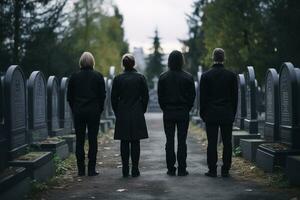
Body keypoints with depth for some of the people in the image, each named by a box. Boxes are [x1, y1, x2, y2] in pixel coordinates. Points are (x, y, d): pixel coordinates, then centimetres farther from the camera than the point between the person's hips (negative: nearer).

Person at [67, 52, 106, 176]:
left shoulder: (74, 77, 0)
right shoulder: (98, 76, -3)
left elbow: (69, 96, 4)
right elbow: (102, 95, 0)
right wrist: (99, 109, 11)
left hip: (78, 111, 1)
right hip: (94, 111, -1)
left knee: (79, 140, 6)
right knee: (92, 139, 2)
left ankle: (81, 169, 6)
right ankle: (91, 169, 2)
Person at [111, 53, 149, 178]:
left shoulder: (118, 79, -2)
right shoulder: (140, 78, -3)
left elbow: (114, 98, 1)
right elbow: (145, 97, 1)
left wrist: (117, 113, 12)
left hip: (122, 116, 0)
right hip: (137, 115, 0)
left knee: (124, 143, 4)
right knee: (135, 142, 3)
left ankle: (125, 170, 5)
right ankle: (135, 170, 2)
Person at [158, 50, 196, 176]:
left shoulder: (163, 77, -3)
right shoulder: (188, 77, -4)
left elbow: (160, 96, 1)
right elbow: (192, 96, 0)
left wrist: (165, 109, 12)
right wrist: (187, 109, 12)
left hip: (168, 113, 1)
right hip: (183, 113, -1)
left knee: (169, 141, 5)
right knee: (182, 141, 2)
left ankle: (171, 169, 6)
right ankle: (182, 169, 2)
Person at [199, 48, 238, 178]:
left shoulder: (206, 76, -3)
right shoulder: (231, 75, 1)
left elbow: (202, 97, 0)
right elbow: (235, 97, 5)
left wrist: (203, 114, 8)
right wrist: (233, 113, 13)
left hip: (211, 114, -1)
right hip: (227, 114, 1)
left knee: (212, 143, 1)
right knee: (227, 142, 4)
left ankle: (212, 170, 2)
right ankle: (225, 170, 5)